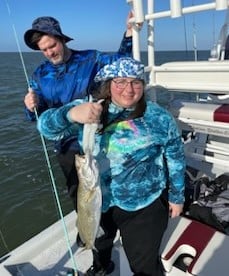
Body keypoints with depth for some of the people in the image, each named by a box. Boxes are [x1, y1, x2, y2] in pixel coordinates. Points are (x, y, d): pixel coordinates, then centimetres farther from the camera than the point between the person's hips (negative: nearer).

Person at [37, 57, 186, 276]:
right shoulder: (87, 109, -12)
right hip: (97, 200, 3)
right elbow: (46, 127, -20)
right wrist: (71, 114, -41)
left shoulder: (159, 118, -12)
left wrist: (177, 196, 4)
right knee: (98, 243, 32)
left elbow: (175, 159, -3)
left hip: (144, 205, -2)